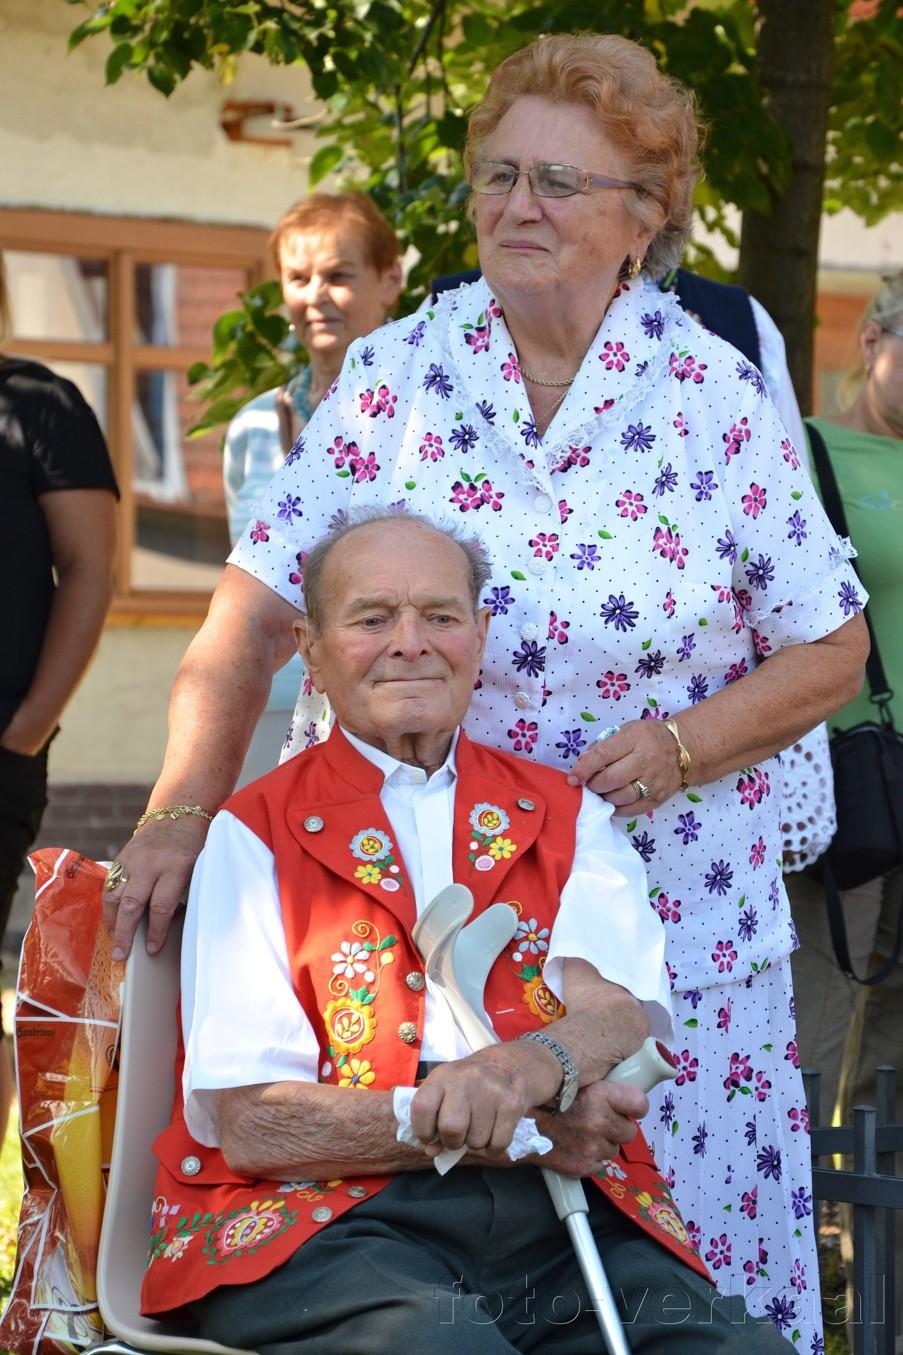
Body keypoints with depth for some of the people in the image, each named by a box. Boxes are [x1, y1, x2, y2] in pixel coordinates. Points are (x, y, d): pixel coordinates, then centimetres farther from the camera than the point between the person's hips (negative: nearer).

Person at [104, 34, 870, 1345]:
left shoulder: (718, 399, -2)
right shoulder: (395, 374, 0)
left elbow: (830, 651, 3)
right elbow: (252, 617, -3)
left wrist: (679, 746, -13)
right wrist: (182, 808, -17)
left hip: (661, 906, -1)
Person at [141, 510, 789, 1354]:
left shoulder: (564, 819, 20)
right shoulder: (252, 837, 10)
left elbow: (628, 1016, 0)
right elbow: (249, 1124, -3)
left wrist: (532, 1067, -25)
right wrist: (527, 1127, -11)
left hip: (563, 1220, 3)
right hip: (327, 1223, -3)